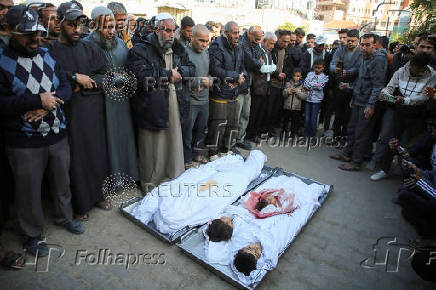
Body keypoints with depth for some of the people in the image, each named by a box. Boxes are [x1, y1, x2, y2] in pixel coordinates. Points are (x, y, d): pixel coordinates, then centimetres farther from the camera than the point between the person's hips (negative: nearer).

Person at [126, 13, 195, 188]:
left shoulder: (178, 49, 17)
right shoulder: (140, 50, -5)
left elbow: (191, 68, 15)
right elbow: (141, 76, -18)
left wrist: (179, 72, -8)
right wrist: (169, 74, -11)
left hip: (177, 107, 6)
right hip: (153, 109, -5)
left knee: (176, 145, 15)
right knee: (153, 150, 4)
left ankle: (176, 180, 33)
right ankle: (150, 186, 23)